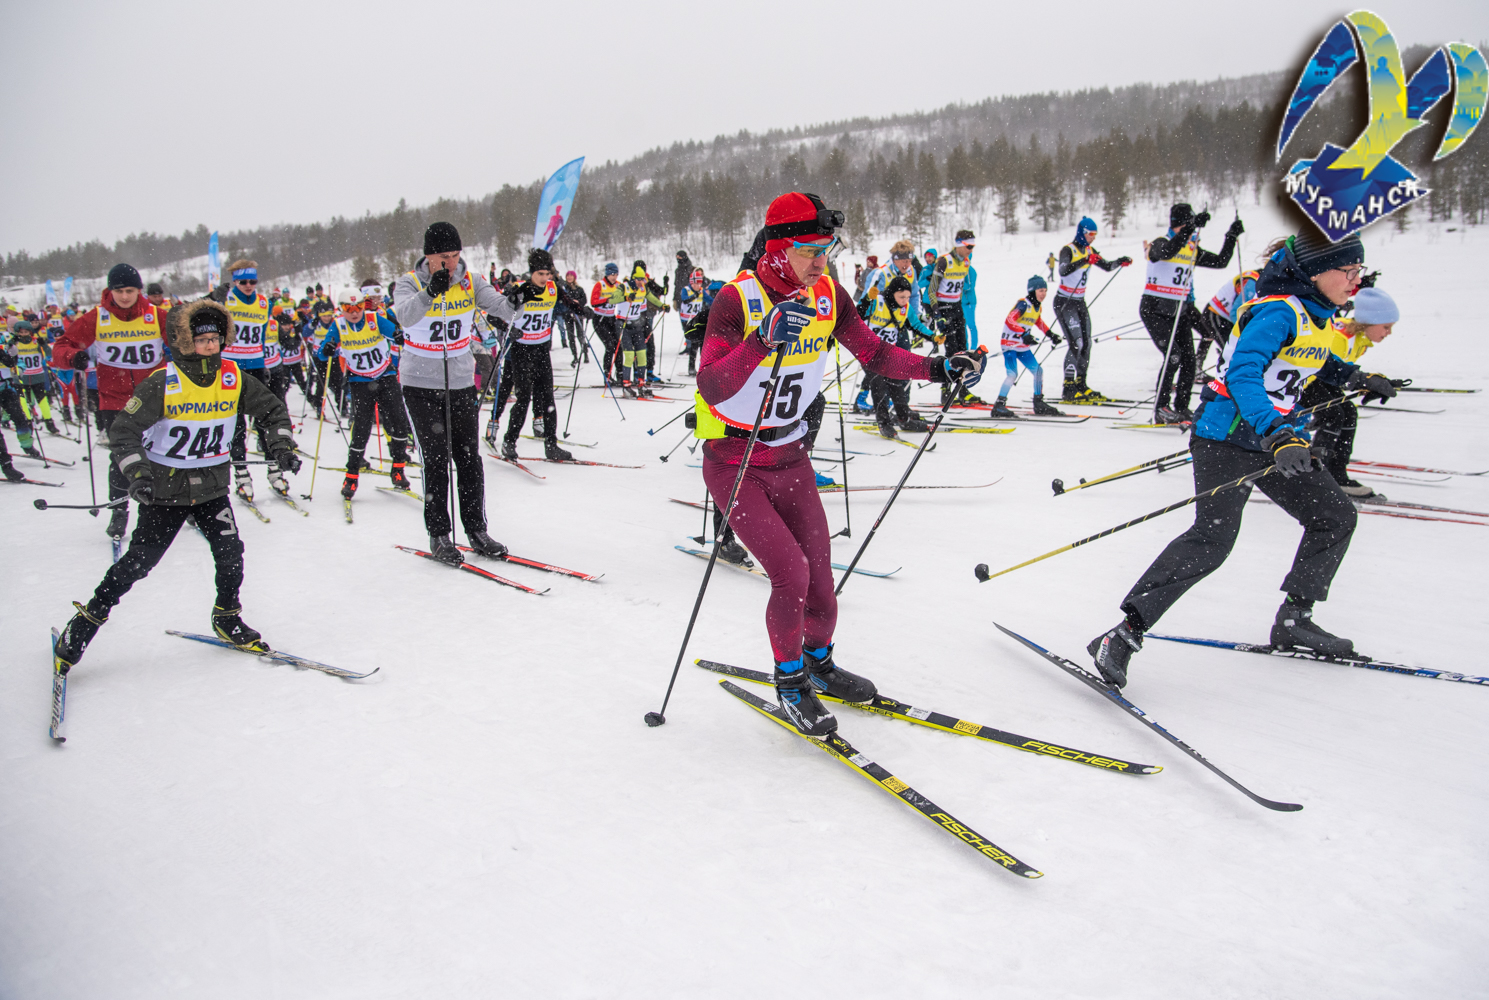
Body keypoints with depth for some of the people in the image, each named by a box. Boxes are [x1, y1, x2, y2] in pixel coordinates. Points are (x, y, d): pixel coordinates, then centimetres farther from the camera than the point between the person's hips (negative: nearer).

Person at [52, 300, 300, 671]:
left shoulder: (234, 378, -4)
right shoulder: (162, 383, -15)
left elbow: (272, 408, 10)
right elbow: (123, 430, -16)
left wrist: (281, 445, -4)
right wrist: (138, 473, -29)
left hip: (212, 487, 3)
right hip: (166, 488, -3)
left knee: (230, 552, -5)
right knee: (139, 561, -2)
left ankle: (227, 617, 19)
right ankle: (87, 620, 17)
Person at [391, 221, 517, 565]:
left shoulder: (470, 281, 0)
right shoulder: (410, 283, -7)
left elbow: (499, 305, -14)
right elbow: (405, 316, -27)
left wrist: (517, 304, -36)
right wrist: (430, 292, -43)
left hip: (461, 383, 3)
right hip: (421, 384, -3)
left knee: (469, 457, 5)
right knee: (436, 459, -4)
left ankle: (477, 530, 17)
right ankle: (439, 536, 6)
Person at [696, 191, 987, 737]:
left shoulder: (828, 294, -4)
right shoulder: (737, 299, -20)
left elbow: (875, 353, 4)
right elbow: (710, 387, -30)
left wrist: (939, 369, -9)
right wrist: (763, 341, -44)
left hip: (791, 459, 5)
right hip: (734, 465, -5)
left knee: (819, 578, 6)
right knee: (791, 572, -15)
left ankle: (818, 662, 36)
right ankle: (790, 682, 11)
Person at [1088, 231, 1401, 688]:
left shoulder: (1317, 312, 10)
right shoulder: (1278, 311, -19)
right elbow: (1241, 375, -33)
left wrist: (1356, 377, 27)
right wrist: (1277, 435, -44)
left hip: (1278, 433, 10)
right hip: (1229, 436, -10)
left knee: (1336, 516, 13)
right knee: (1212, 539, -22)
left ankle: (1293, 620, 25)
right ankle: (1124, 635, -22)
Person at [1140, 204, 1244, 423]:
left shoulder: (1193, 251, 13)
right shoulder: (1160, 244, -7)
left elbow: (1220, 262, 15)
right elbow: (1168, 251, -31)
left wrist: (1231, 237, 6)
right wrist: (1192, 226, -37)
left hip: (1180, 311, 7)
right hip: (1154, 310, -7)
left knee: (1188, 359, -1)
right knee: (1173, 355, -18)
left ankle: (1181, 408, 9)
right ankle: (1161, 409, -11)